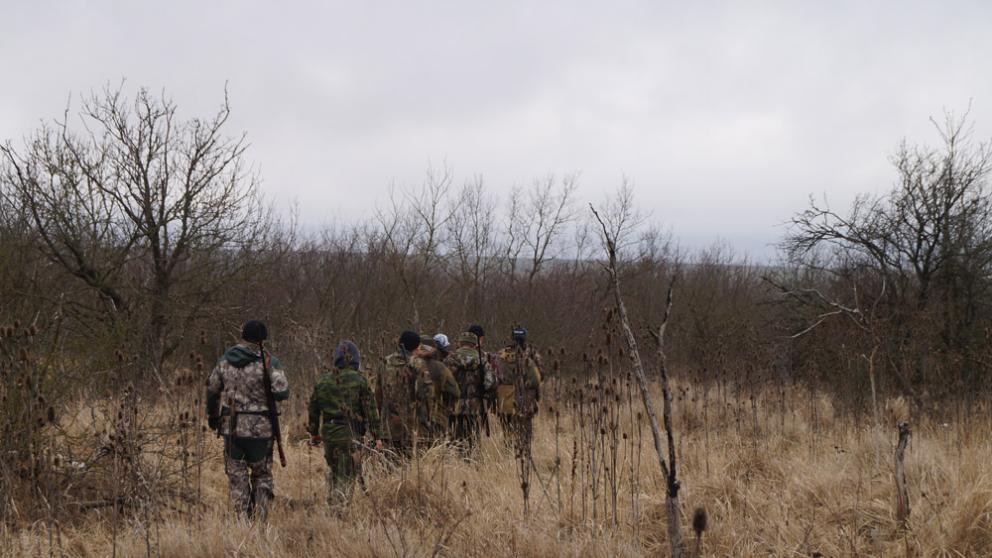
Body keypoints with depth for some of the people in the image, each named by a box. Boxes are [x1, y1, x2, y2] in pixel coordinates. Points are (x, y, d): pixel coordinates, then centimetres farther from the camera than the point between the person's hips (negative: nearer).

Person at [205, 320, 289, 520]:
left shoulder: (225, 361, 3)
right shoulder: (268, 362, -10)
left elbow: (212, 390, 13)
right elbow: (282, 392, -19)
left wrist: (212, 416, 28)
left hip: (231, 428, 2)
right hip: (260, 429, -2)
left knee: (237, 477, 11)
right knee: (262, 475, 13)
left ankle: (243, 519, 7)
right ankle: (259, 517, 2)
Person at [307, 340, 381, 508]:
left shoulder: (323, 381, 7)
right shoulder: (359, 381, -6)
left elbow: (312, 408, 13)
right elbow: (370, 409, -6)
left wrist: (313, 433, 22)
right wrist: (376, 436, -2)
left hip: (328, 432, 4)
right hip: (350, 433, -4)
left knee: (333, 470, 21)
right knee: (347, 475, 2)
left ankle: (331, 502, 17)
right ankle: (340, 506, -7)